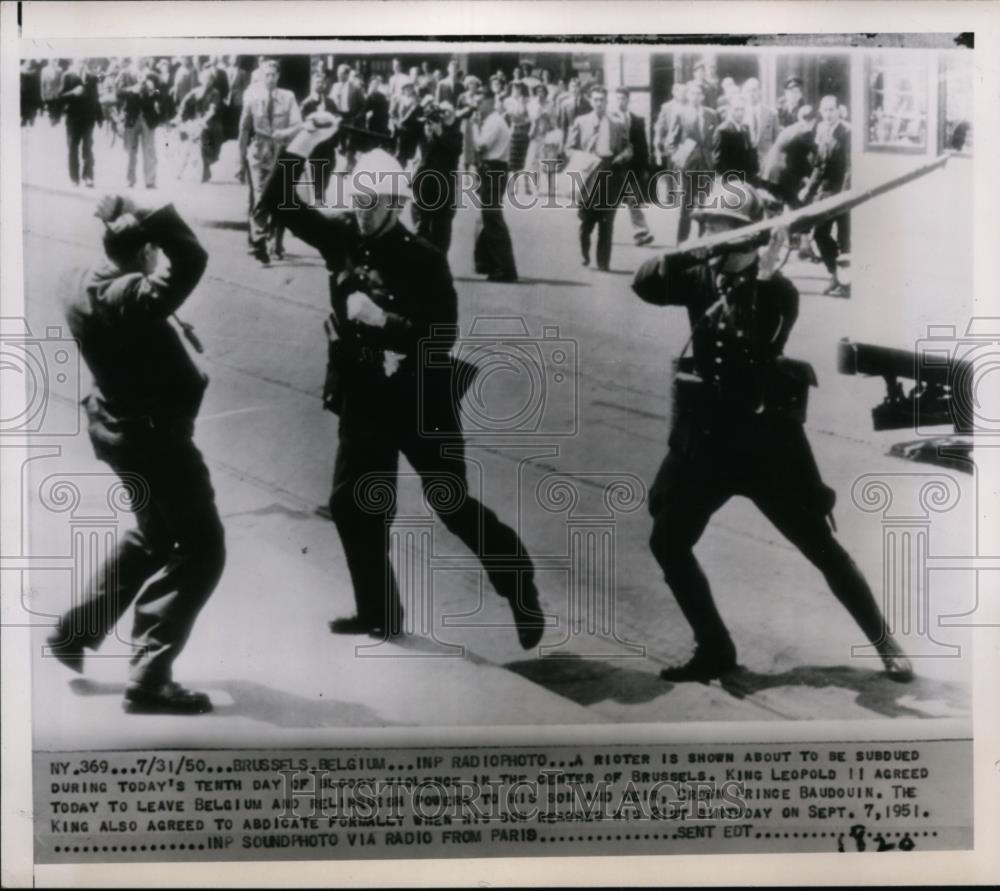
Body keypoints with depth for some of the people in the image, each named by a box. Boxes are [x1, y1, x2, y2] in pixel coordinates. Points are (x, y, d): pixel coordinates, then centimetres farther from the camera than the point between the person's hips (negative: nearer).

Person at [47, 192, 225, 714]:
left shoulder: (89, 288, 3)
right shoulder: (128, 297, -26)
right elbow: (192, 258, -35)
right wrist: (142, 217, -27)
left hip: (118, 425, 10)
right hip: (151, 433, -10)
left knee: (154, 537, 26)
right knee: (199, 549, -2)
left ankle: (74, 631, 34)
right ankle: (148, 678, 0)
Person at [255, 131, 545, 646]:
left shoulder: (424, 260, -15)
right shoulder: (341, 236, -1)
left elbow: (442, 337, -19)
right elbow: (278, 202, 0)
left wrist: (382, 320, -28)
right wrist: (305, 141, -11)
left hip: (419, 403, -6)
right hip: (363, 400, 6)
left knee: (453, 506, 0)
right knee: (353, 505, 10)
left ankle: (518, 583, 22)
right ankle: (379, 613, 27)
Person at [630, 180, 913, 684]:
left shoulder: (777, 291, -9)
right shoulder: (701, 277, 2)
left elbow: (756, 354, -25)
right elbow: (644, 284, -15)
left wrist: (761, 279, -31)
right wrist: (691, 254, -30)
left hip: (766, 439, -4)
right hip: (705, 437, 4)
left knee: (821, 548, 0)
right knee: (668, 543, 1)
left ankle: (886, 645, 17)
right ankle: (715, 651, 14)